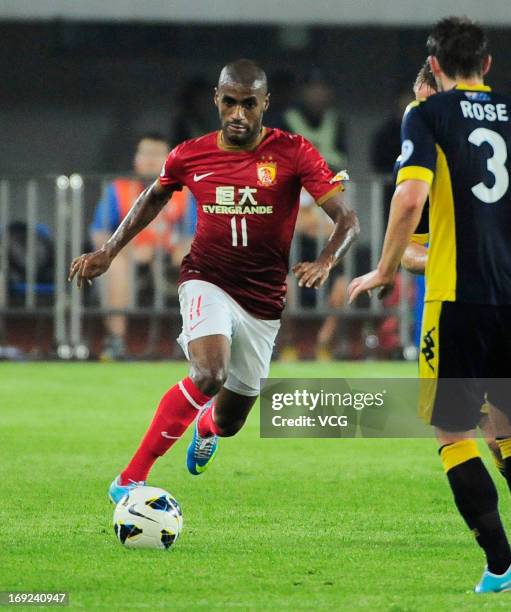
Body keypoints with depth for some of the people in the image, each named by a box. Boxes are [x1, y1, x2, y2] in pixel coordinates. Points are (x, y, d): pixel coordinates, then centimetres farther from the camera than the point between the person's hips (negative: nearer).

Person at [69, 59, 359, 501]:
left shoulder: (294, 154, -9)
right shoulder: (190, 156, -2)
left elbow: (347, 220, -11)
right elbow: (153, 198, 20)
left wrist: (324, 263, -29)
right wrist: (108, 252, 14)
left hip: (263, 302, 1)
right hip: (207, 282, -1)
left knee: (229, 421, 11)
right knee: (209, 375, -32)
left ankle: (206, 427, 54)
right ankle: (131, 479, -22)